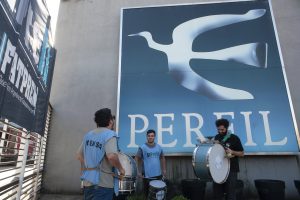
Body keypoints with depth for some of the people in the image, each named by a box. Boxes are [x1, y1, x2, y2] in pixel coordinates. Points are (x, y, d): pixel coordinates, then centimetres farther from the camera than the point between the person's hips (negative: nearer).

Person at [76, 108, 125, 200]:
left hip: (87, 181, 8)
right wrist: (121, 169, -13)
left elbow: (79, 155, 12)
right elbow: (111, 156, -30)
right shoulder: (109, 134, -16)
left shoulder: (88, 134, 7)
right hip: (103, 183, -7)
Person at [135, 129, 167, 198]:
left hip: (158, 174, 4)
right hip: (147, 175, -3)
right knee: (147, 192, 10)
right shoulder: (142, 147, -11)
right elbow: (137, 159, -8)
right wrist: (139, 171, -11)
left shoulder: (159, 147, 2)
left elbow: (162, 158, 14)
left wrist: (164, 169, 12)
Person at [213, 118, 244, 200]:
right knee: (217, 191, 9)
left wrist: (232, 152, -20)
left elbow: (242, 153, -3)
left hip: (231, 169, -4)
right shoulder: (216, 137, 7)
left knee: (230, 193, 1)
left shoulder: (234, 138, -7)